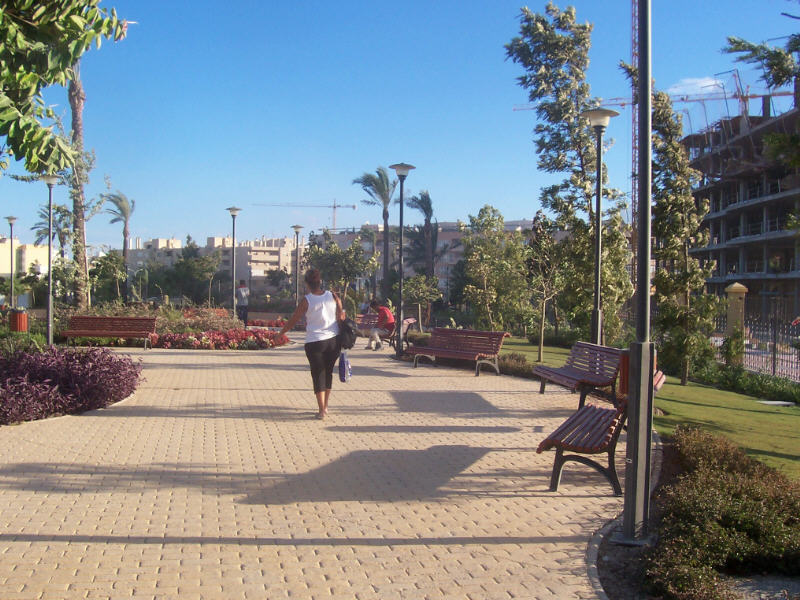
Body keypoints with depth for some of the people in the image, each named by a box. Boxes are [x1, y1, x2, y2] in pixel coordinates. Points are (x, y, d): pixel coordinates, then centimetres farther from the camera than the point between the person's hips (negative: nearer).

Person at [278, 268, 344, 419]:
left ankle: (322, 410, -2)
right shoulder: (333, 297, 0)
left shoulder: (306, 301, -7)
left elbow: (293, 320, -1)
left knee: (318, 375, 5)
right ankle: (325, 406, 26)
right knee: (328, 372, 18)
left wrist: (281, 332, 12)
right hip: (334, 340, 3)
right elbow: (342, 317, -6)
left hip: (314, 343, -3)